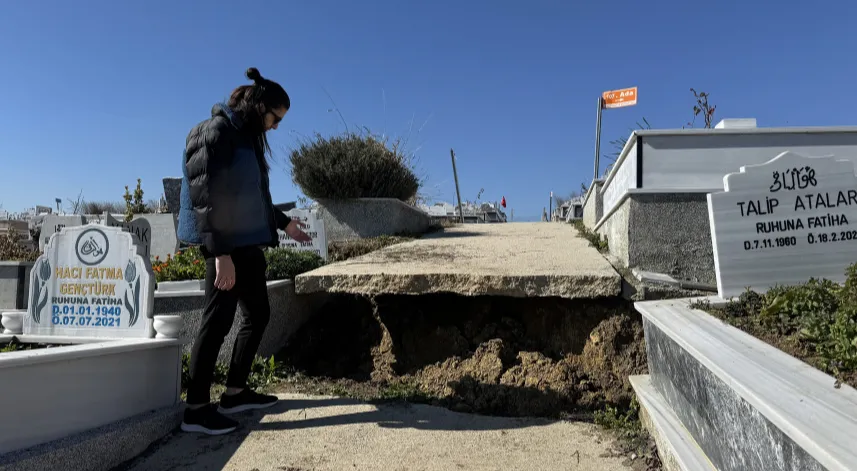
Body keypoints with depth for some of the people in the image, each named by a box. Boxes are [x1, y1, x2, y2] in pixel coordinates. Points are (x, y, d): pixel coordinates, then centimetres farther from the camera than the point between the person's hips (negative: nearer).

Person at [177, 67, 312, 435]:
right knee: (218, 320, -5)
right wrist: (220, 253, -23)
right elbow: (205, 196, -18)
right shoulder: (215, 133, -11)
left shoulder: (247, 137, 16)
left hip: (249, 243, 10)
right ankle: (197, 408, 7)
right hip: (227, 246, -10)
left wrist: (284, 223, 27)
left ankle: (235, 391, 24)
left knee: (258, 313, 13)